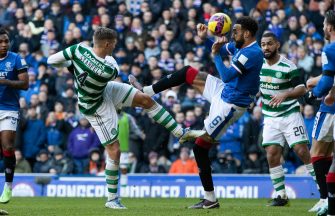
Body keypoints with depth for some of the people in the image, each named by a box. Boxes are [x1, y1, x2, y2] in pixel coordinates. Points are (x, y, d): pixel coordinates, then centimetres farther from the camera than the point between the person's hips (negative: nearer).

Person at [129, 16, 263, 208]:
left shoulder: (252, 54, -27)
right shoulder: (241, 46, 3)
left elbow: (226, 76, -29)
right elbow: (220, 49, 22)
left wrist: (216, 54, -17)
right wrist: (204, 38, 4)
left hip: (229, 105, -9)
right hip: (224, 91, 9)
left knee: (200, 148, -5)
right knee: (188, 73, 16)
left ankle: (210, 200, 2)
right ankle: (146, 92, 31)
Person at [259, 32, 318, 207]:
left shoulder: (287, 66, -12)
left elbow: (301, 89, -16)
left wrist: (285, 95, -31)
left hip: (290, 114, -4)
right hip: (270, 118, 4)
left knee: (302, 151, -12)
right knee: (272, 155, -6)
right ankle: (281, 195, 2)